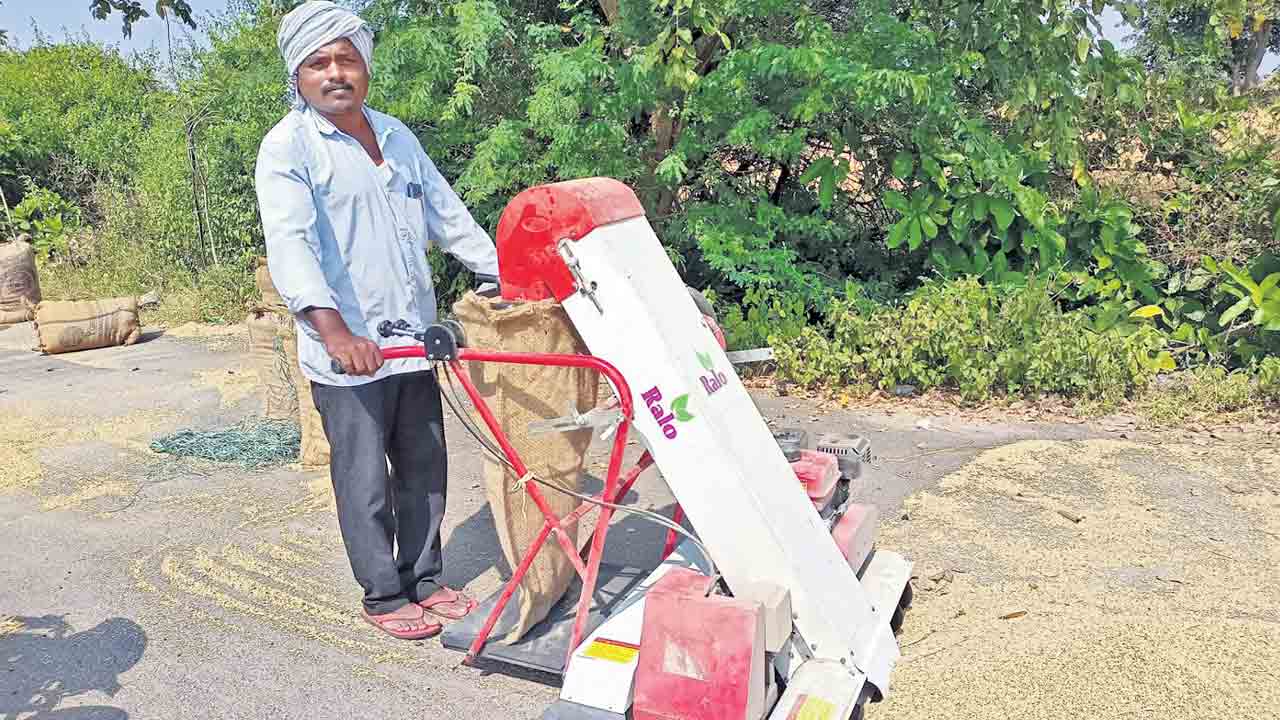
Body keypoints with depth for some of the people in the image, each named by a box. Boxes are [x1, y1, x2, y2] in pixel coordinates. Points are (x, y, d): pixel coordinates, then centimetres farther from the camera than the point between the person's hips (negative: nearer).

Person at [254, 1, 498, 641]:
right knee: (367, 483, 2)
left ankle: (423, 579, 29)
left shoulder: (397, 137, 15)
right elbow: (290, 245, -20)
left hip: (413, 341, 7)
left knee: (425, 468, 14)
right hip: (346, 355, -6)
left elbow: (449, 216, 20)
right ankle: (384, 597, 18)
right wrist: (334, 329, -34)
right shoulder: (288, 147, -7)